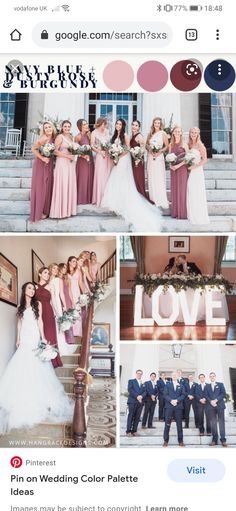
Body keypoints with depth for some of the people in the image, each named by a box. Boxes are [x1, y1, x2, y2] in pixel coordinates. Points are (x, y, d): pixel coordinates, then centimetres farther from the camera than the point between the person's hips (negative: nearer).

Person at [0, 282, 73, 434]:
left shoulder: (37, 304, 4)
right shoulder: (21, 306, 13)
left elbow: (40, 321, -1)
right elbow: (19, 323, 14)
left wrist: (43, 337, -9)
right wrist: (18, 339, 8)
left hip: (34, 337, -3)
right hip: (24, 337, 3)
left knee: (36, 366, -6)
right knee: (22, 366, 0)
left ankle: (38, 396, -1)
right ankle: (23, 397, 7)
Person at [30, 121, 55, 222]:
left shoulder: (53, 138, 5)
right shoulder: (44, 139, -16)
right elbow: (33, 149, -17)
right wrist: (42, 158, -19)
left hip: (49, 165, 7)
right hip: (41, 165, -7)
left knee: (48, 187, 12)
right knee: (40, 187, -1)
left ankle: (45, 210, 23)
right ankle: (38, 212, 5)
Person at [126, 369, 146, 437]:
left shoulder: (143, 384, 21)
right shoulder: (131, 381, 8)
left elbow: (144, 392, 10)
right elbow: (130, 390, -6)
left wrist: (141, 396, -12)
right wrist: (137, 396, -15)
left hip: (140, 402, 4)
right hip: (132, 401, -4)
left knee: (137, 417, 0)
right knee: (131, 416, -5)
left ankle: (134, 431, 5)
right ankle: (128, 431, -3)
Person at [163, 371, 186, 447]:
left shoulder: (181, 386, 14)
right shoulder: (167, 385, 13)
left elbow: (183, 395, 3)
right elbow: (165, 394, 2)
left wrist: (177, 400, -13)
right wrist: (171, 400, -15)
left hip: (178, 406, 1)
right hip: (169, 406, -1)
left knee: (179, 424, 1)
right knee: (167, 424, -3)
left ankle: (180, 441, 6)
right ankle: (166, 441, 1)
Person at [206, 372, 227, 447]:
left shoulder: (220, 384, 12)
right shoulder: (207, 386, 18)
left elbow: (223, 394, -1)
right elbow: (206, 395, 7)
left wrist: (216, 400, -12)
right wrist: (211, 401, -12)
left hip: (220, 405, -2)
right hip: (211, 406, 2)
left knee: (221, 422, -4)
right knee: (213, 423, -3)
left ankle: (223, 439, -3)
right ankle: (214, 439, -1)